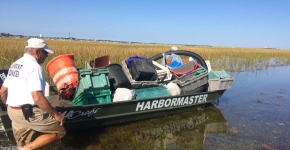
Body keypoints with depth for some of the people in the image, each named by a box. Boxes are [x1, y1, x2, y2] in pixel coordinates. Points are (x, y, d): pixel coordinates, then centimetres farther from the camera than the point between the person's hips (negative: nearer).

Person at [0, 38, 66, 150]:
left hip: (12, 112, 10)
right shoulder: (34, 66, -17)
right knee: (59, 131, 0)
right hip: (29, 113, -10)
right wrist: (56, 114, -16)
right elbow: (38, 98, -25)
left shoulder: (14, 65, 12)